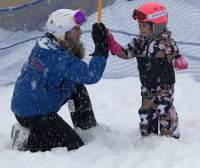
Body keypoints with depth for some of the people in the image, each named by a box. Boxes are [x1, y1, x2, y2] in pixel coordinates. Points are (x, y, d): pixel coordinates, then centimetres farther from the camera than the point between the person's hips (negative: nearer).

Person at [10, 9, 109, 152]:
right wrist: (102, 49, -23)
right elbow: (91, 75, -30)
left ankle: (88, 128, 28)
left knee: (78, 88, 18)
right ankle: (26, 140, -8)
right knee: (75, 146, -7)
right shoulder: (60, 58, -26)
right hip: (33, 115, -10)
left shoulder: (46, 45, 2)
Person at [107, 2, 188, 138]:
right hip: (147, 88, 6)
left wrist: (180, 62, -34)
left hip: (164, 87, -6)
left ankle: (170, 137, 10)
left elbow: (176, 58, -9)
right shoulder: (139, 42, -1)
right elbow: (124, 53, 0)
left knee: (164, 112, -5)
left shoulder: (167, 42, -16)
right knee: (146, 112, 12)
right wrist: (109, 40, -11)